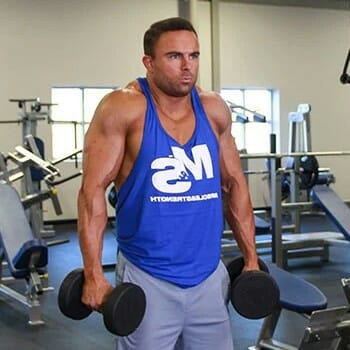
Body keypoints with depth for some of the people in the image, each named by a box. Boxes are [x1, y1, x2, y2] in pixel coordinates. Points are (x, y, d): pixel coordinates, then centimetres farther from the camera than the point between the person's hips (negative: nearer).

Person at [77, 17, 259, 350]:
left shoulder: (214, 110, 4)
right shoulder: (123, 108, -11)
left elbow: (234, 185, 11)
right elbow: (93, 189, -13)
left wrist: (251, 258, 10)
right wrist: (93, 274, -17)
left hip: (209, 275, 5)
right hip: (147, 279, -4)